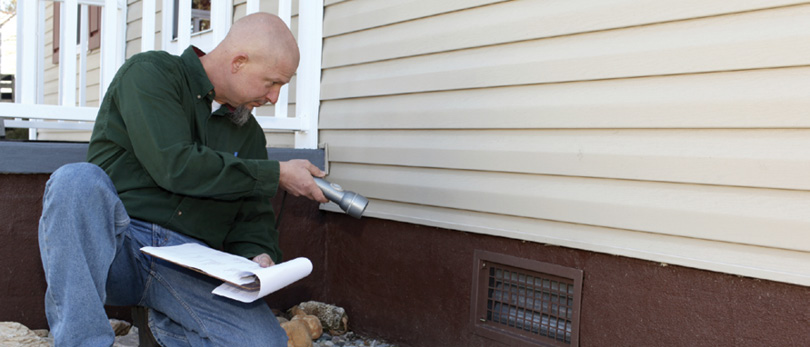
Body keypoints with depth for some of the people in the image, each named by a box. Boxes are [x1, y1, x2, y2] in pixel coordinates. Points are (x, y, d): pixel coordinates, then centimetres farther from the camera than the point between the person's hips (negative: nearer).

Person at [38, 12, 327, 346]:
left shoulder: (249, 132, 17)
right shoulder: (148, 72, -2)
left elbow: (254, 215, 18)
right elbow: (173, 165, -16)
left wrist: (258, 256, -6)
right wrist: (277, 174, -10)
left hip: (189, 268, 4)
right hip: (112, 245, -3)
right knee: (78, 179, -34)